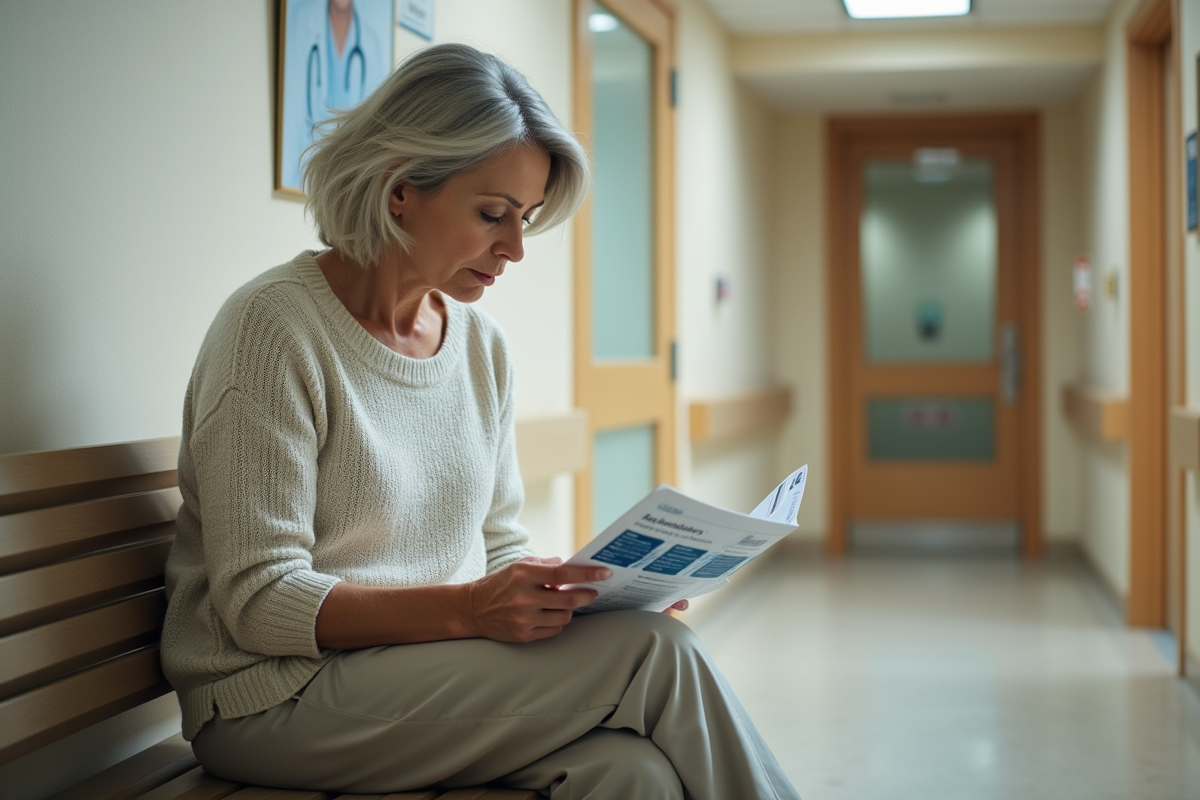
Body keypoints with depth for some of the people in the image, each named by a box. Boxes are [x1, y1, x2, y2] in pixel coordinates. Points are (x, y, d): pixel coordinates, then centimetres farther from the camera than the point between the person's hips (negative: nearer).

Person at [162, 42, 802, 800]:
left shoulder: (483, 345, 9)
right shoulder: (273, 328, -12)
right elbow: (258, 601, -16)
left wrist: (559, 589, -7)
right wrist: (468, 608, -27)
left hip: (437, 669, 6)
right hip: (280, 701, -6)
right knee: (655, 652, -22)